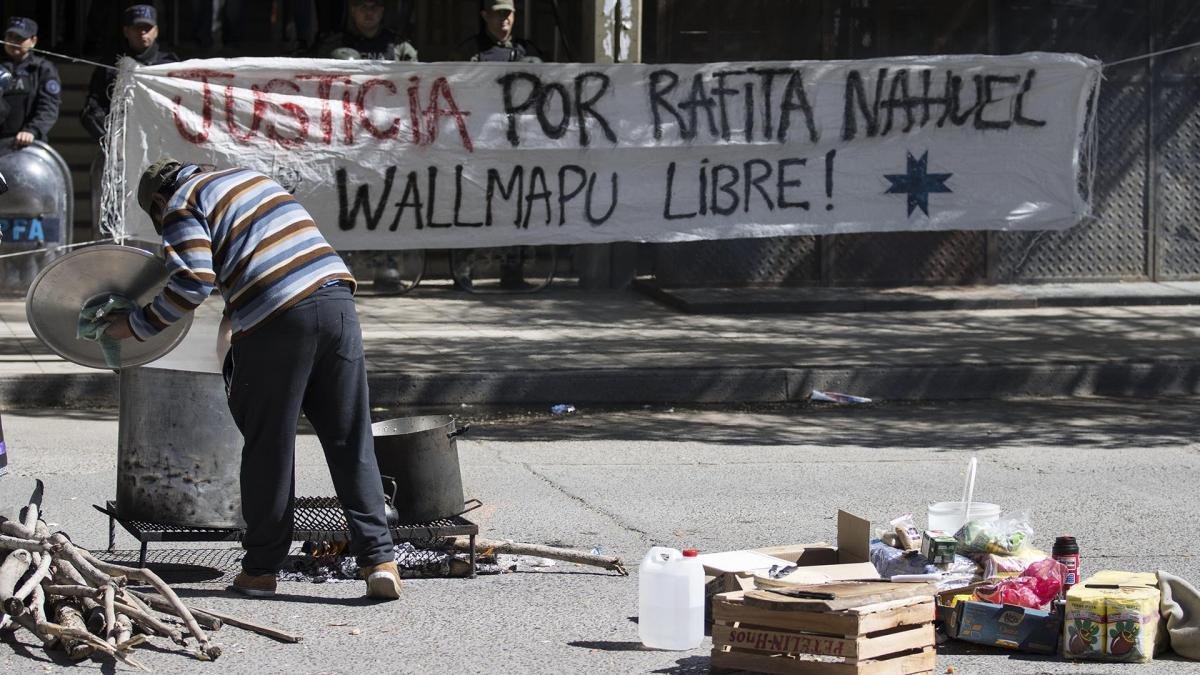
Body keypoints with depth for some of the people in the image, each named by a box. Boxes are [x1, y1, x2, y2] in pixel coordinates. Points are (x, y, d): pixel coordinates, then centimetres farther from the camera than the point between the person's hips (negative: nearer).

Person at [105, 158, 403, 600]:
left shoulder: (181, 205, 6)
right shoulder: (250, 177, 28)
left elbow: (192, 282, -6)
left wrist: (137, 326, 4)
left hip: (276, 322, -6)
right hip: (336, 296, 6)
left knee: (268, 448, 7)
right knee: (351, 444, 6)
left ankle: (261, 568, 15)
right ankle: (379, 559, 0)